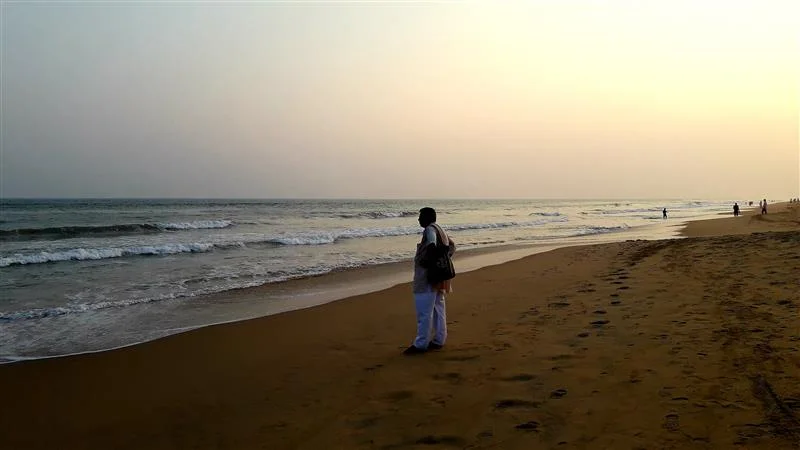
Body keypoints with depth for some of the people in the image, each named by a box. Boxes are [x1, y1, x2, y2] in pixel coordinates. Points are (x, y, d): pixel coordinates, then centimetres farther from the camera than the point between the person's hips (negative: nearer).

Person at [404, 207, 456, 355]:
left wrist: (425, 260, -23)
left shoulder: (430, 229, -14)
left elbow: (432, 244, -33)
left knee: (424, 311, -7)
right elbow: (451, 245, 21)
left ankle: (421, 344, -3)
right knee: (438, 308, 14)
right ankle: (439, 340, 20)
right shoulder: (439, 230, 16)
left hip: (428, 278, -10)